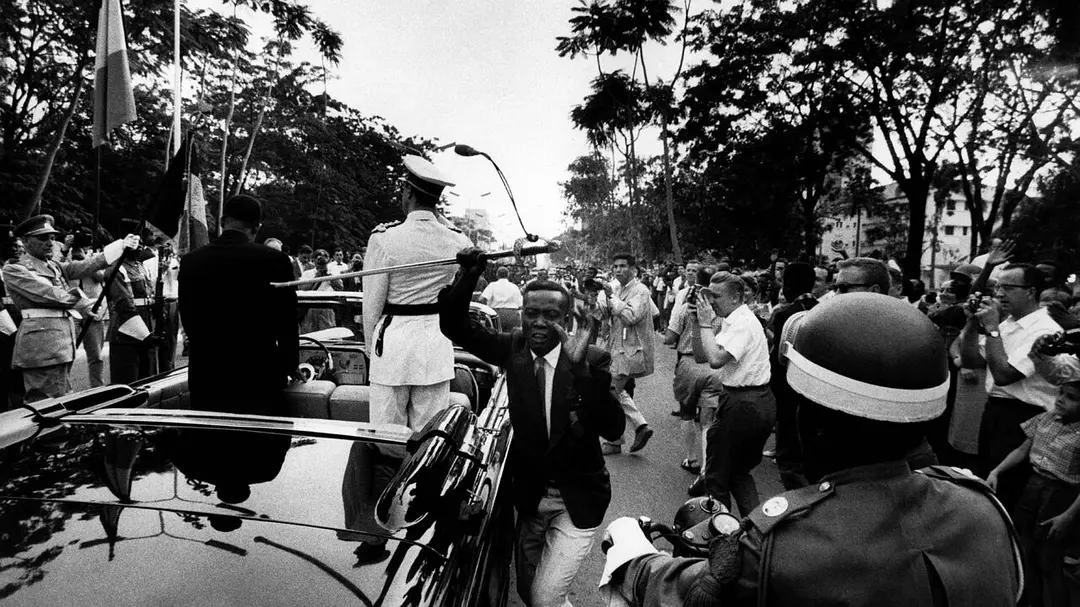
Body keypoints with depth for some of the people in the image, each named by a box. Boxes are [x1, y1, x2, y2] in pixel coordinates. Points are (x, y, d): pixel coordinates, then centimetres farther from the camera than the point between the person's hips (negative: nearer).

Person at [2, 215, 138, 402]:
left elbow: (88, 265, 5)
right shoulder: (14, 270, -1)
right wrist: (80, 303, -6)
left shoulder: (56, 267, 18)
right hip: (40, 344, -7)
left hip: (64, 343, 7)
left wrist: (123, 245, -6)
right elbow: (45, 293, -12)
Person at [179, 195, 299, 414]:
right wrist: (290, 368, 11)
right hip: (258, 380, -3)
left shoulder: (190, 261, 0)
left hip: (205, 380, 3)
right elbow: (286, 323, -5)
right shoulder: (274, 260, -11)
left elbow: (188, 323, 8)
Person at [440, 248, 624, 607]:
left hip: (577, 500, -4)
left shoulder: (592, 359, -17)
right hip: (529, 495, 4)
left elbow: (614, 430, -28)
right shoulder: (513, 348, -8)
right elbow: (455, 327, -9)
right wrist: (469, 278, -25)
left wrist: (581, 366, -39)